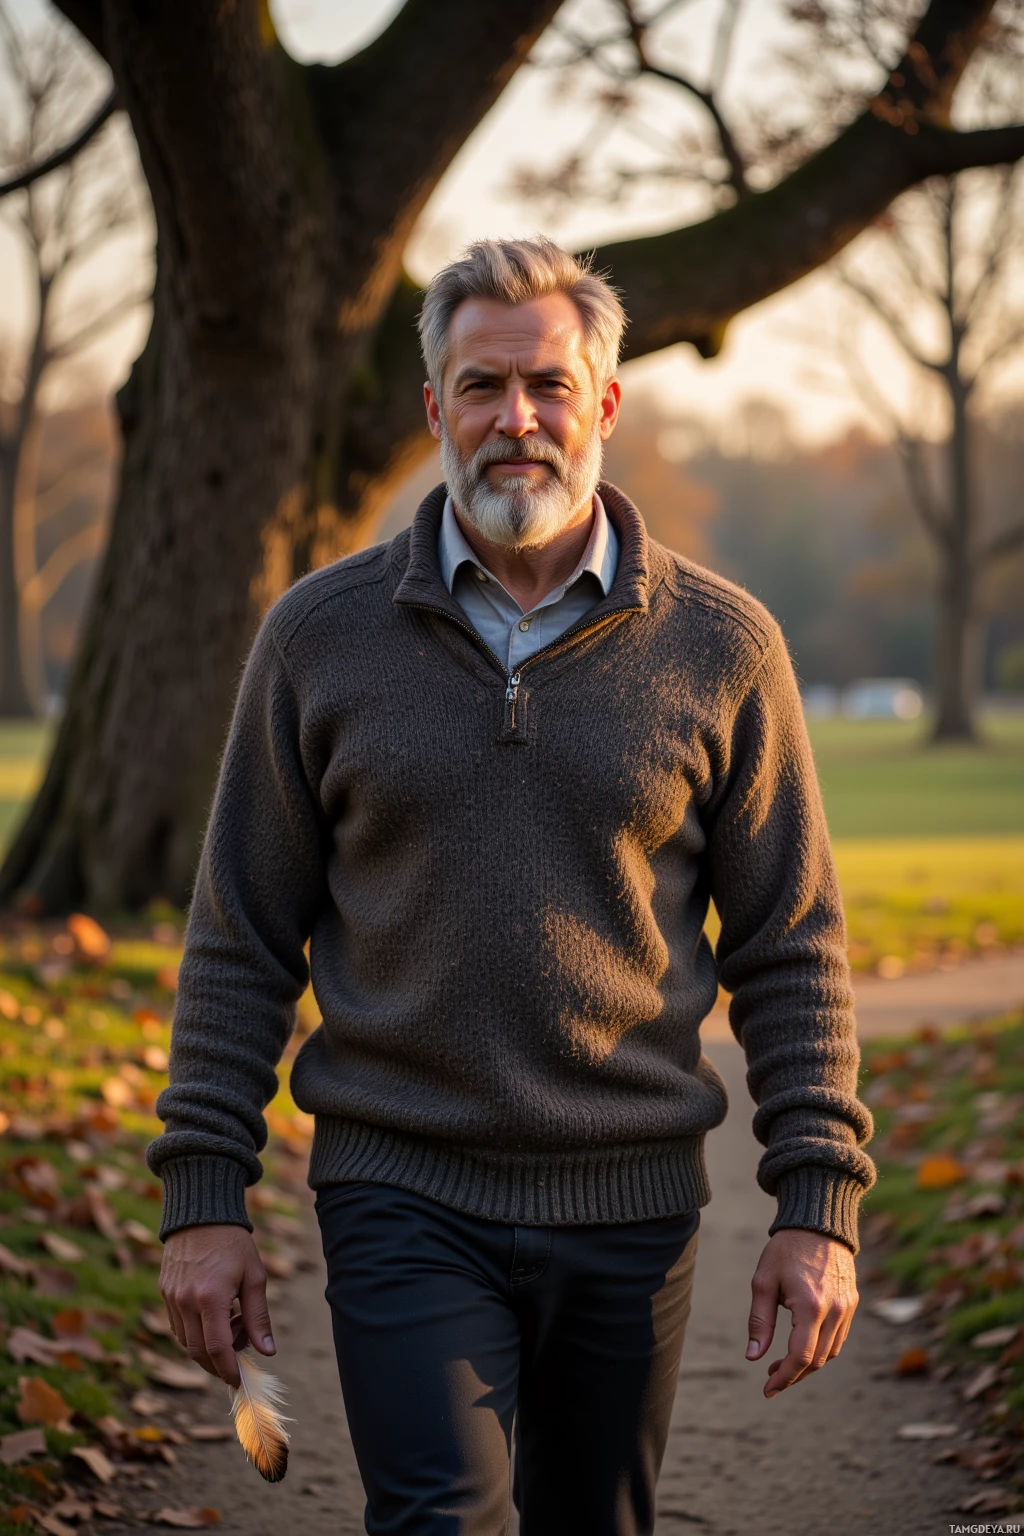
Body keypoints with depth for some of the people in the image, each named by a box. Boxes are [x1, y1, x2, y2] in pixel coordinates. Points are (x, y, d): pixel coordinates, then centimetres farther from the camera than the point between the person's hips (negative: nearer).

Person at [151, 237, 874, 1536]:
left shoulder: (721, 646, 0)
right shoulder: (320, 636, 1)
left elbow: (790, 950, 3)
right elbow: (240, 940, 4)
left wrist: (820, 1206, -3)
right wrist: (202, 1196, -1)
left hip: (629, 1206, 1)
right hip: (402, 1199, -1)